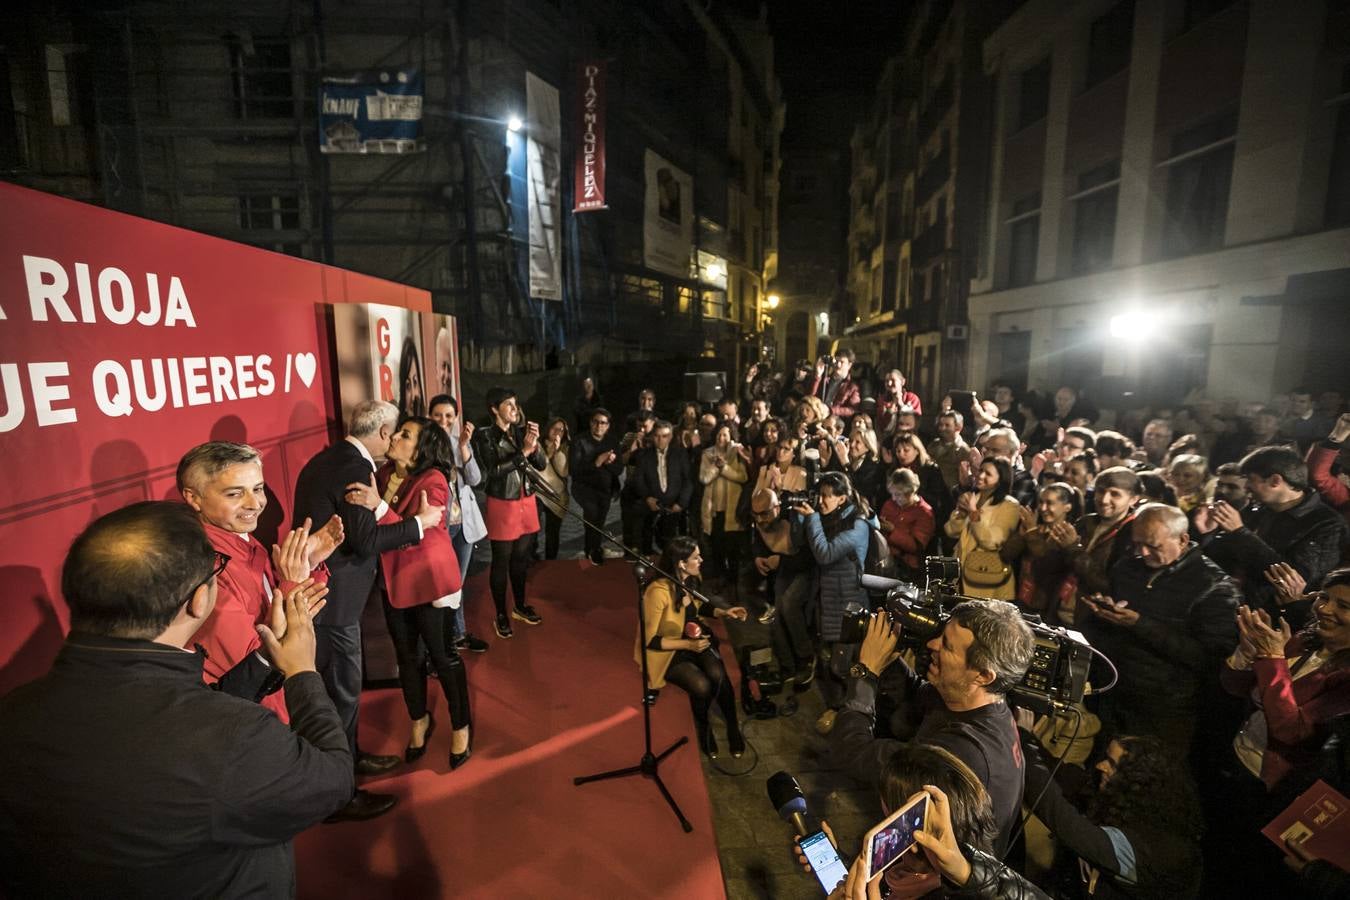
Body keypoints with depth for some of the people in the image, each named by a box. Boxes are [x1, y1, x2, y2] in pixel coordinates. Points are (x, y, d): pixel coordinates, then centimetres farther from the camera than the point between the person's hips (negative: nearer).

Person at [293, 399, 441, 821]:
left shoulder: (326, 459, 9)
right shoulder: (356, 468, -21)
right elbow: (365, 541, -21)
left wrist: (375, 506, -5)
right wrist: (419, 522, -13)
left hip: (320, 587, 10)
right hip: (332, 596, -10)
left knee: (341, 683, 24)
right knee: (341, 690, 4)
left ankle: (349, 756, 42)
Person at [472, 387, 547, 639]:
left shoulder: (522, 431, 5)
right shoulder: (483, 435, -9)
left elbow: (541, 465, 2)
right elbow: (493, 471, -20)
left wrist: (535, 444, -15)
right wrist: (524, 451, -22)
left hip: (527, 502, 5)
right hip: (502, 505, -5)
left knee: (522, 558, 16)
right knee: (501, 561, 5)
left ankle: (520, 606, 34)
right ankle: (501, 615, 20)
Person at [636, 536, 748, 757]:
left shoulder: (690, 580, -7)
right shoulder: (658, 592, -30)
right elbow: (649, 640, -24)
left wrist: (722, 612, -3)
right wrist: (687, 644, -28)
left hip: (695, 639, 5)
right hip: (666, 651, -5)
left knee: (718, 675, -23)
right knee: (701, 685, -27)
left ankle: (733, 728, 0)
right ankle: (704, 731, 4)